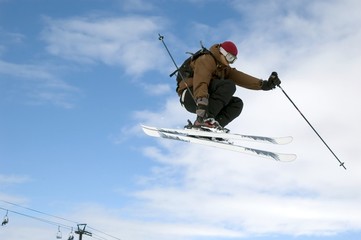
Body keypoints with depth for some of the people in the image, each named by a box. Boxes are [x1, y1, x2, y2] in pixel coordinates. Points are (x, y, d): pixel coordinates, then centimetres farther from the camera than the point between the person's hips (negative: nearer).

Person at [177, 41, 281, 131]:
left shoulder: (224, 68, 22)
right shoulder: (206, 60, -7)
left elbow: (240, 78, 9)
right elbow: (201, 81, -25)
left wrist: (264, 84, -4)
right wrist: (202, 102, -42)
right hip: (192, 97, -9)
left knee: (237, 103, -3)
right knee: (228, 85, -24)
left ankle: (214, 126, -21)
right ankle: (204, 119, -33)